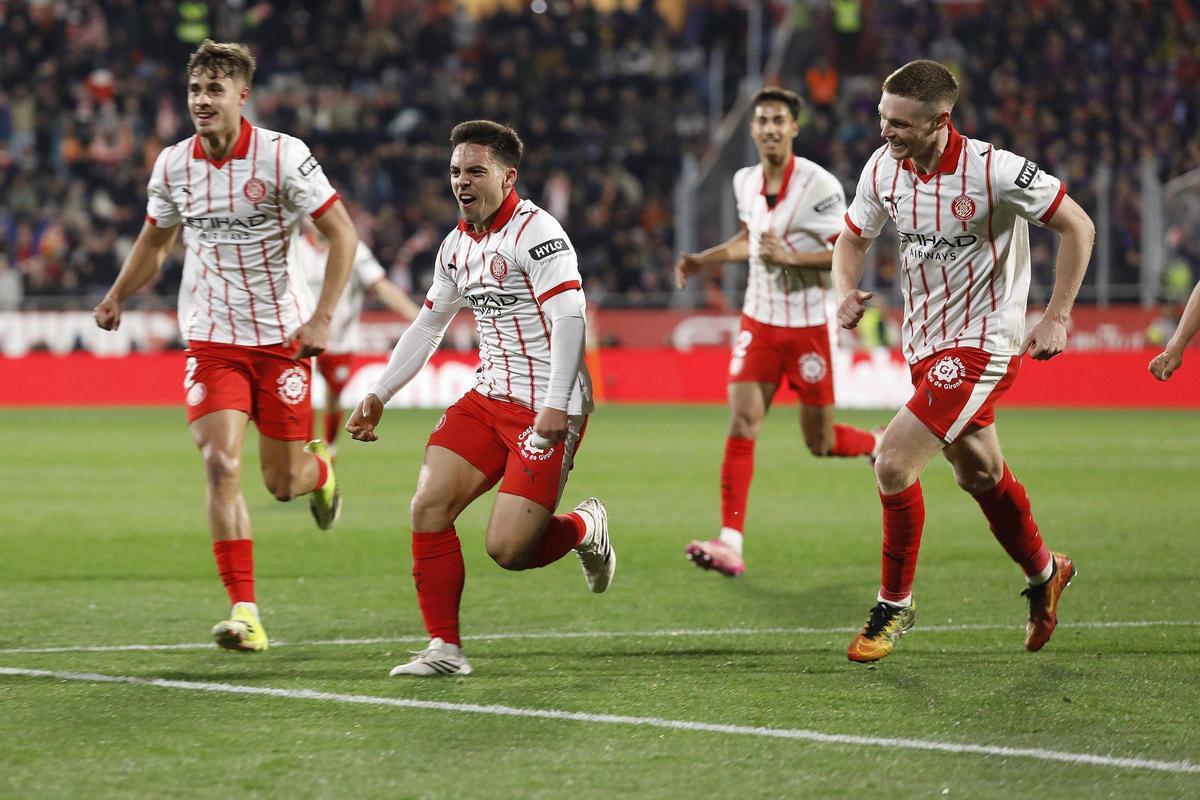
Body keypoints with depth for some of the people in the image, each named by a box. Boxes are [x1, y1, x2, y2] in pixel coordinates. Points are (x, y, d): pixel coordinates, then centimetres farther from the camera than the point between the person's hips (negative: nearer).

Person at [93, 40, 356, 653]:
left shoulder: (282, 156, -14)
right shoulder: (172, 165, -1)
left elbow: (341, 231, -10)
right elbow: (155, 240, 19)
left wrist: (321, 317, -17)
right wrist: (117, 296, 7)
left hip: (281, 334, -2)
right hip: (212, 338, 2)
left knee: (281, 481, 6)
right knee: (221, 465, -16)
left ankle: (320, 471, 46)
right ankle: (244, 611, -14)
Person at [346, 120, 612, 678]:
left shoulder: (536, 231, -14)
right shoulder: (457, 246, 12)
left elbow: (570, 318, -21)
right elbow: (427, 326, 24)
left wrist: (555, 406, -29)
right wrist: (378, 395, 20)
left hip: (548, 410, -8)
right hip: (489, 399, 8)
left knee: (507, 549, -13)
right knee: (429, 505, -9)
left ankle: (585, 529, 20)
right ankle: (444, 648, -1)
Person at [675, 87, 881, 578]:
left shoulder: (820, 186, -14)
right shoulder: (745, 182, 5)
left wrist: (791, 258, -24)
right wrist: (703, 260, 13)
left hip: (808, 325, -4)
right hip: (759, 321, 4)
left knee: (819, 442, 2)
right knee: (742, 420, -12)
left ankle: (881, 446, 37)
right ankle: (730, 542, -16)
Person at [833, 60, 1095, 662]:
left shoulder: (993, 170, -22)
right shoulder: (883, 167, -6)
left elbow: (1077, 226, -12)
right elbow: (853, 238, 11)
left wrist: (1055, 318, -14)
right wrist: (845, 291, -11)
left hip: (982, 346, -7)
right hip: (923, 343, 7)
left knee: (893, 462, -18)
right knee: (979, 474, 22)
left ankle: (895, 604, 0)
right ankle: (1044, 574, 47)